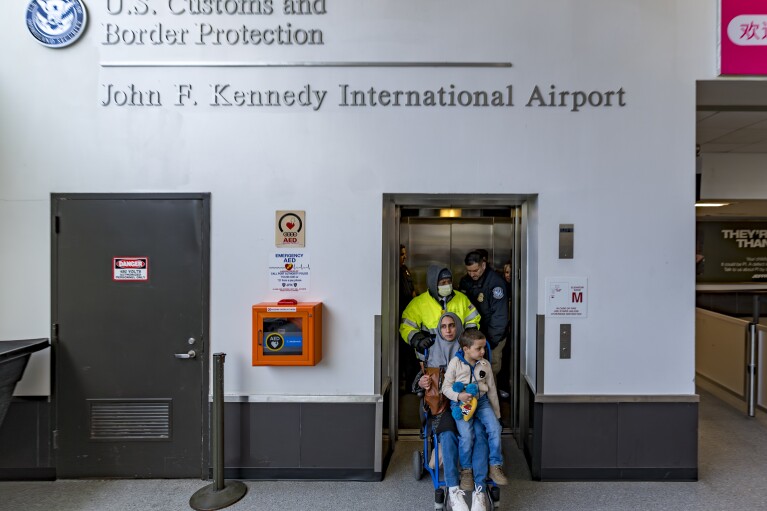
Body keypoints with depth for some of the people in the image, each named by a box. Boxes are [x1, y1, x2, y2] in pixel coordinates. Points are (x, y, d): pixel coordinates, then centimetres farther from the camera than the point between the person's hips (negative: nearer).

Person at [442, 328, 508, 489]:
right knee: (467, 435, -20)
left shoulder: (485, 364, 1)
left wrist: (496, 413, 14)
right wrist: (459, 396, -23)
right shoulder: (455, 363, -9)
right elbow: (446, 387, -4)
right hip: (461, 403, -3)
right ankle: (466, 469, 4)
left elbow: (491, 389, 10)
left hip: (481, 400, 4)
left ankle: (495, 466, 2)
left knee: (495, 428, -16)